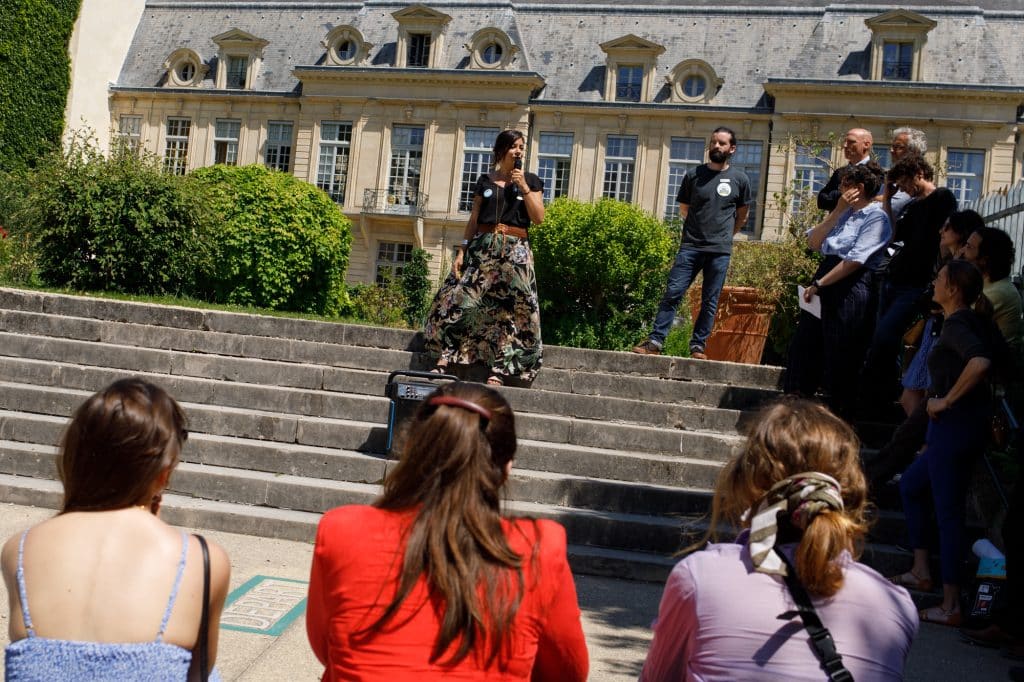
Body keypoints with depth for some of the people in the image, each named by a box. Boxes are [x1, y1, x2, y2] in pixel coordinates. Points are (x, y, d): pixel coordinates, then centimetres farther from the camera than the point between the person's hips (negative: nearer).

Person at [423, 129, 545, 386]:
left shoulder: (531, 181, 9)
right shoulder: (485, 180, 12)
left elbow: (538, 218, -1)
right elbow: (473, 220, 10)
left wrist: (523, 187, -8)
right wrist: (461, 251, 1)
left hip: (515, 250, -1)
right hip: (482, 246, 1)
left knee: (509, 307, -7)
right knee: (459, 297, -7)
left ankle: (499, 369, -4)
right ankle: (444, 357, -2)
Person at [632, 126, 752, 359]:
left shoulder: (740, 180, 5)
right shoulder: (693, 175, 6)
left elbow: (742, 216, 17)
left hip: (720, 251, 0)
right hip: (690, 247, 0)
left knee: (710, 302, 3)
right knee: (672, 294, -6)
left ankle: (698, 346, 10)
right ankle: (655, 341, -6)